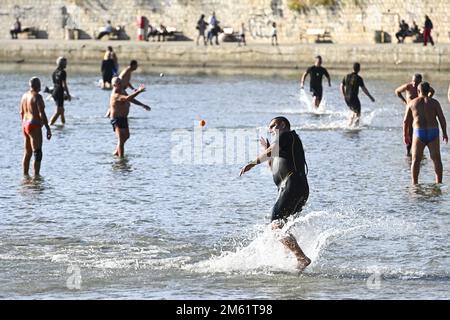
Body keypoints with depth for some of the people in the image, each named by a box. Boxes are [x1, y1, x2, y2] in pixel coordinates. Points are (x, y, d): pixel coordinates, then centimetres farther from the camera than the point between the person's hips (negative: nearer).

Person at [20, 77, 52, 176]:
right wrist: (48, 128, -15)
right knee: (37, 154, -8)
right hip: (34, 127, -9)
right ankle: (36, 176, -12)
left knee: (27, 153, 17)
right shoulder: (37, 96, -14)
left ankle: (25, 175, 22)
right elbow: (42, 114, -19)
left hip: (25, 125, 9)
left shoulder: (25, 96, 11)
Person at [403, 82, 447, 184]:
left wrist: (405, 135, 15)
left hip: (419, 133, -1)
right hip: (433, 133, 1)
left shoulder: (412, 103, 3)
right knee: (436, 159, 9)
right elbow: (442, 118, -2)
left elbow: (406, 121, 5)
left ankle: (414, 183, -2)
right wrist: (444, 133, 8)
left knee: (416, 160, 3)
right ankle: (439, 183, 7)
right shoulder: (434, 102, 1)